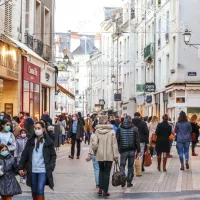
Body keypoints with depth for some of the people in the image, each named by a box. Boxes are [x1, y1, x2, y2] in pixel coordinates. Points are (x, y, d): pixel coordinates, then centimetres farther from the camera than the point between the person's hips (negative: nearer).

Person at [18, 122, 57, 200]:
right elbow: (24, 155, 6)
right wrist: (21, 167, 1)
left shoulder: (48, 142, -1)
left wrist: (51, 167, -6)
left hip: (43, 170, -3)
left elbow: (53, 155, 4)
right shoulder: (30, 141, 5)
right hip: (32, 170, 3)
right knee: (34, 191, 11)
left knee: (40, 190, -12)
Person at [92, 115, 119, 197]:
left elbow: (94, 143, -12)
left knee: (101, 171, 20)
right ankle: (105, 191, 5)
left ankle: (100, 189, 13)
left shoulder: (97, 131, -5)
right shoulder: (111, 131, -9)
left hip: (100, 155, 2)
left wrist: (95, 151, 7)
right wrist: (115, 155, -3)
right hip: (109, 155, -2)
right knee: (107, 172, 6)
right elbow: (114, 144, -8)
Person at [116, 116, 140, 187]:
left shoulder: (119, 129, -3)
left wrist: (117, 149, 9)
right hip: (132, 150, 1)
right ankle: (129, 182, 11)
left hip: (123, 150, -1)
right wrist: (138, 150, 4)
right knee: (130, 166, 9)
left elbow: (117, 140, 0)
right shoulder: (134, 129, -3)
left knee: (122, 165, 10)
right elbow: (137, 141, -3)